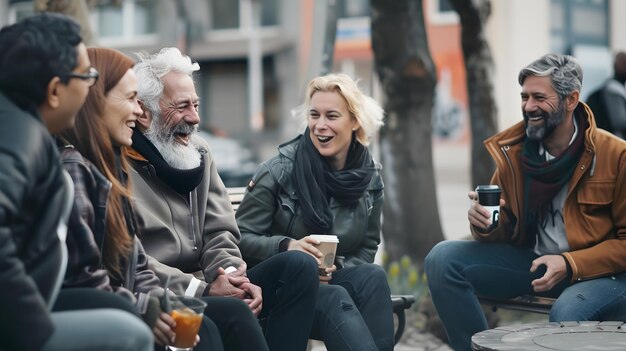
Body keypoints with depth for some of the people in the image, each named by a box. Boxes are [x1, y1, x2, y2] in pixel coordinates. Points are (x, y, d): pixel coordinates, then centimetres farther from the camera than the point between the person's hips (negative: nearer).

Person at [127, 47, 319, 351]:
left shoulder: (198, 152, 16)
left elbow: (219, 233, 12)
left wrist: (232, 277, -10)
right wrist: (200, 290, -21)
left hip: (206, 286, 8)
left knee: (299, 266, -11)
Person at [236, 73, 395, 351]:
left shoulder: (369, 176, 4)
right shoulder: (279, 171, -9)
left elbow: (368, 246, 11)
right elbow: (240, 238, -8)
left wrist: (338, 271, -11)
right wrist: (287, 247, -27)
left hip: (336, 281, 4)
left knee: (373, 277, -29)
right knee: (334, 299, -35)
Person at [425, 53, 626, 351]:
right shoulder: (512, 150, 2)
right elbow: (505, 231, 11)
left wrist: (570, 265, -21)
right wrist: (487, 223, -13)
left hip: (598, 270, -5)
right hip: (530, 259, 5)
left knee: (568, 314, -39)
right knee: (442, 259, -14)